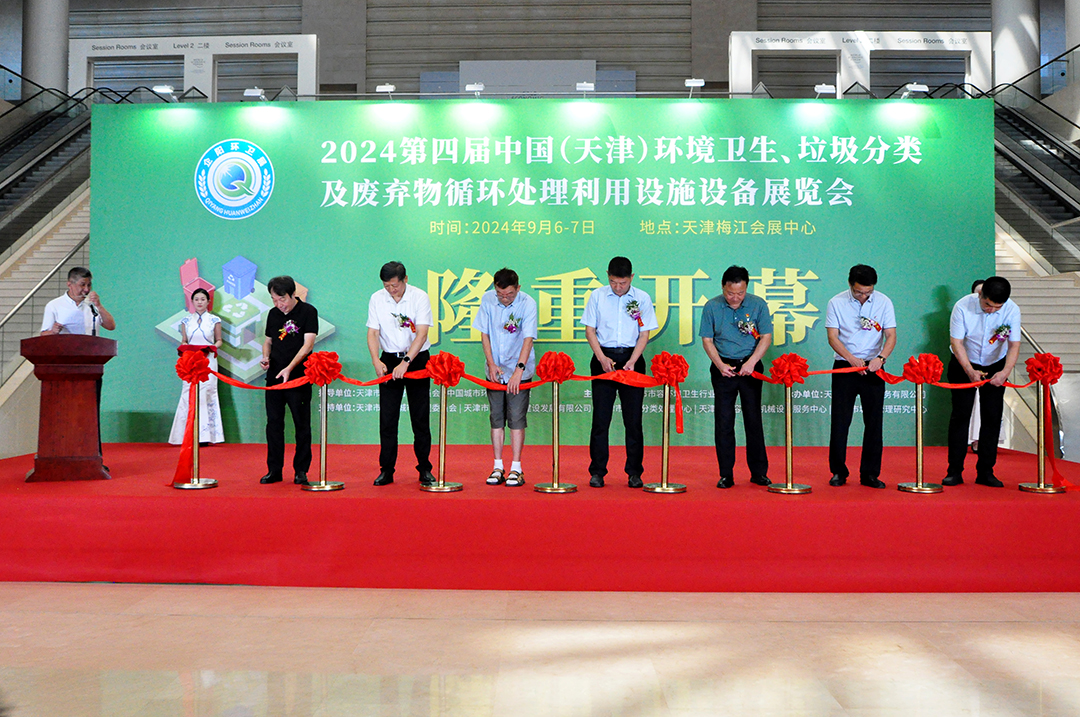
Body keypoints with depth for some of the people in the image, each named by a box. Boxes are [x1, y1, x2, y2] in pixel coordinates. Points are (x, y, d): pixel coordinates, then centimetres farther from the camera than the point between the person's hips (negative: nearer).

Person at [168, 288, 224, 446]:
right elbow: (184, 341, 16)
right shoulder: (186, 320, 12)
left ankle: (205, 435, -3)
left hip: (208, 360, -2)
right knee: (189, 394, -6)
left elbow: (219, 341, 10)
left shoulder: (214, 320, 7)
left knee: (207, 393, -7)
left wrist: (211, 347, -10)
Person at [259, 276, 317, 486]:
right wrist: (266, 357, -1)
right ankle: (274, 470, 15)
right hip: (274, 376, 5)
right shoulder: (273, 313, 11)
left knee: (302, 424, 1)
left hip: (299, 376, -5)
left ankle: (301, 470, 10)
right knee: (273, 423, 7)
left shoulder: (308, 311, -6)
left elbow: (308, 344, -14)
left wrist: (289, 368, -23)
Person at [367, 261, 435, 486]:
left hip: (417, 359, -2)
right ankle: (386, 470, 10)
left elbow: (421, 334, -16)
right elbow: (372, 333, -3)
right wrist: (376, 360, -20)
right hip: (389, 360, 2)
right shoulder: (377, 299, -2)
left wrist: (405, 362, -25)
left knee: (421, 417, 1)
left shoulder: (419, 297, -10)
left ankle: (425, 469, 12)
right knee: (387, 417, 1)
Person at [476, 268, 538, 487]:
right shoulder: (487, 300, -3)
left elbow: (528, 338, -17)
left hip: (518, 370, -3)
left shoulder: (528, 303, -13)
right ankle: (498, 467, 13)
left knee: (516, 418, -3)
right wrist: (491, 364, -6)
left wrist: (519, 370, -24)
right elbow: (484, 333, 3)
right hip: (495, 369, 3)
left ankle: (516, 469, 3)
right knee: (496, 418, 6)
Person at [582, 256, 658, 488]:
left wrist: (632, 361, -11)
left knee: (633, 419, 2)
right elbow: (590, 329, 4)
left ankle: (634, 472, 11)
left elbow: (644, 334, 2)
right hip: (604, 358, 0)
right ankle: (597, 471, 9)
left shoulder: (642, 299, 2)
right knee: (600, 417, 0)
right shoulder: (597, 296, 3)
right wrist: (601, 357, -9)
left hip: (632, 358, 0)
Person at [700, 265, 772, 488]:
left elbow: (766, 337, -1)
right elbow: (707, 340, 1)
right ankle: (726, 474, 8)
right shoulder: (711, 306, -2)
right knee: (724, 421, 1)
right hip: (723, 367, 0)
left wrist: (751, 362, -14)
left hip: (750, 367, 0)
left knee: (753, 419, 4)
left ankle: (759, 472, 14)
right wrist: (720, 365, -12)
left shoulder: (758, 304, -2)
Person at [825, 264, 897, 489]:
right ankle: (838, 471, 11)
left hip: (873, 369, 1)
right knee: (840, 420, 0)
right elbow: (832, 337, -7)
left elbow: (891, 336, -3)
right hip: (844, 367, -1)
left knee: (874, 421, 3)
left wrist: (880, 358, -22)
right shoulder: (836, 303, -3)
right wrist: (851, 358, -21)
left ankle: (870, 474, 12)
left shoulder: (883, 302, 0)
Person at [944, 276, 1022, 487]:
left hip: (996, 368, 2)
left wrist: (1005, 371, -36)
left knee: (992, 418, 1)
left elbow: (1014, 345, -19)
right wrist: (970, 371, -29)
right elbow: (956, 342, -20)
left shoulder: (1012, 310, -18)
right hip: (964, 366, -2)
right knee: (960, 416, -3)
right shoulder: (962, 307, -23)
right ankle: (955, 471, 2)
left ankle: (985, 472, 9)